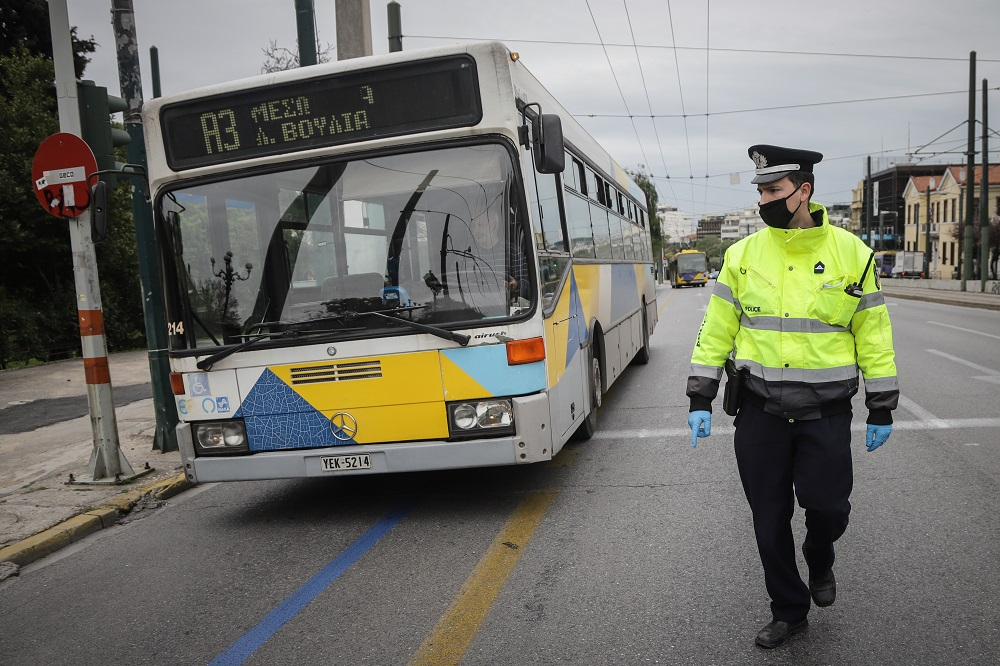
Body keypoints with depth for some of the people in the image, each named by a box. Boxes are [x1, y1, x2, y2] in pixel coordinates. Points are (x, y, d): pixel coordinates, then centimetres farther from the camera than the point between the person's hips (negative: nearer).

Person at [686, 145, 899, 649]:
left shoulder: (850, 252, -2)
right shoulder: (743, 254, 1)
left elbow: (873, 335, 3)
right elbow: (716, 329, 4)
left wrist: (881, 410, 4)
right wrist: (700, 401, 1)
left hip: (826, 412, -1)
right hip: (760, 411, 2)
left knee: (827, 507, 1)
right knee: (770, 519, 8)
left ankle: (819, 561, 38)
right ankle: (789, 611, 30)